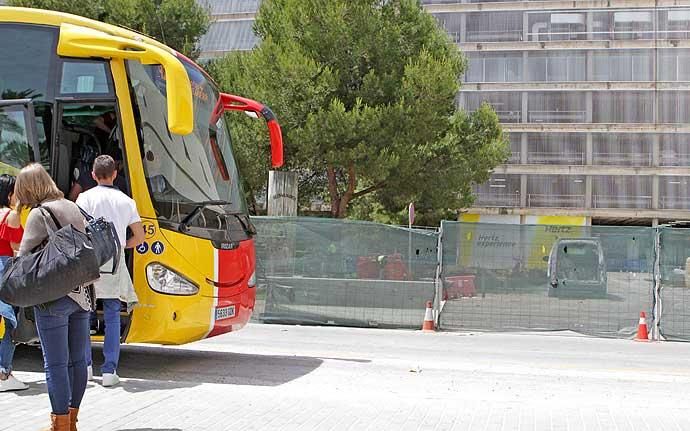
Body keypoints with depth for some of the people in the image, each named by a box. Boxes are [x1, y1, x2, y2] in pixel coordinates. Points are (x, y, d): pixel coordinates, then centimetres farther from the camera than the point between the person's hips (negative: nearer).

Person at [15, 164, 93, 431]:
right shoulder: (73, 209, 12)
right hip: (83, 293, 7)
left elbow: (24, 256, -11)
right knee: (77, 359, 12)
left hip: (54, 296, -7)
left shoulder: (39, 214, -10)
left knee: (55, 363, -2)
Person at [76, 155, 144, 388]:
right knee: (112, 316, 6)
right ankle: (109, 371, 3)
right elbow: (140, 236, 11)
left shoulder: (86, 197, 1)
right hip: (115, 264, 2)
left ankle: (84, 364, 10)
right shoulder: (126, 201, 10)